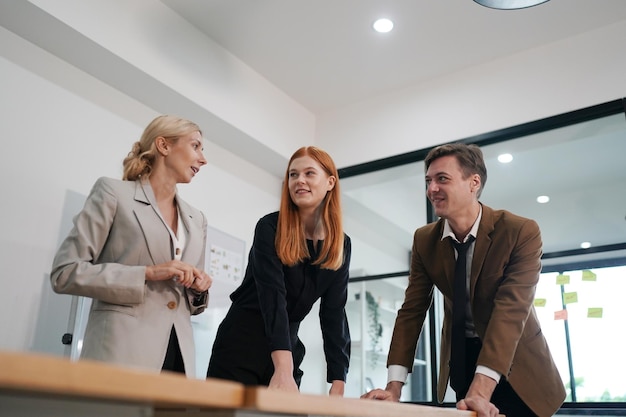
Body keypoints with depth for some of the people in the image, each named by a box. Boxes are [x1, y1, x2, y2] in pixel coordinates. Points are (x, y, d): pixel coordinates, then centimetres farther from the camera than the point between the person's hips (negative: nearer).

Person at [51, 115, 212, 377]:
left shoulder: (196, 220, 17)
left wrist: (199, 290, 0)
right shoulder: (114, 193, 1)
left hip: (178, 355, 5)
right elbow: (65, 272, -6)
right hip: (121, 353, -5)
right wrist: (148, 273, -14)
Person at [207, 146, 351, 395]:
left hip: (288, 347, 4)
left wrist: (338, 383, -12)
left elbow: (334, 313, -4)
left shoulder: (341, 244, 0)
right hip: (241, 344, -4)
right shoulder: (270, 228, -13)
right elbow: (273, 296, -25)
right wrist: (283, 370, -36)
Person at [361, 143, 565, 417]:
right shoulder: (424, 240, -8)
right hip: (461, 357, 3)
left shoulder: (522, 232, -20)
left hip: (515, 361, -3)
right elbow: (412, 310, -10)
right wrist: (394, 386, -20)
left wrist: (480, 390, -38)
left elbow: (510, 311, -29)